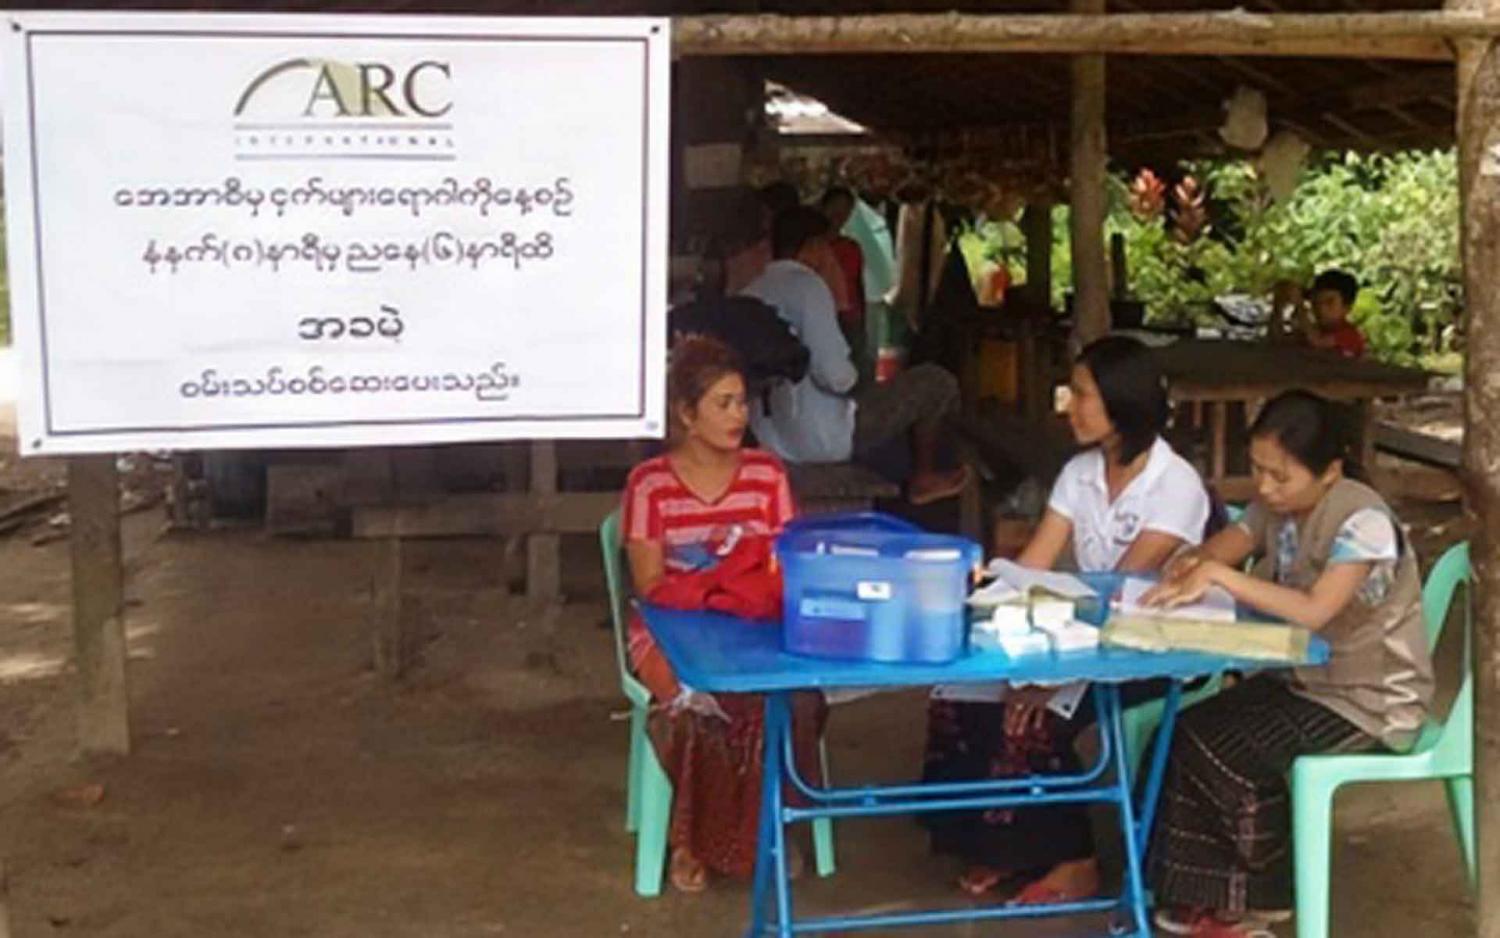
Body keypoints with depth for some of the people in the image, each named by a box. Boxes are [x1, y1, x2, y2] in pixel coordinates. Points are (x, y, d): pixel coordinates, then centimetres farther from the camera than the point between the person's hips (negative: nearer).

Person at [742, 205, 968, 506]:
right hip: (822, 438, -9)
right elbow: (835, 376, -25)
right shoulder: (806, 285, -17)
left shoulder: (750, 293, 5)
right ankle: (924, 479, 22)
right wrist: (854, 377, -2)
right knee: (937, 383, 5)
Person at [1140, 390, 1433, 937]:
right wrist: (1193, 566, -23)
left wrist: (1218, 576, -37)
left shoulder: (1362, 521, -25)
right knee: (1186, 737, -10)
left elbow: (1314, 611, -37)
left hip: (1372, 699, -8)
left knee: (1233, 754, -20)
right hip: (1304, 678, 8)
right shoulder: (1276, 506, -1)